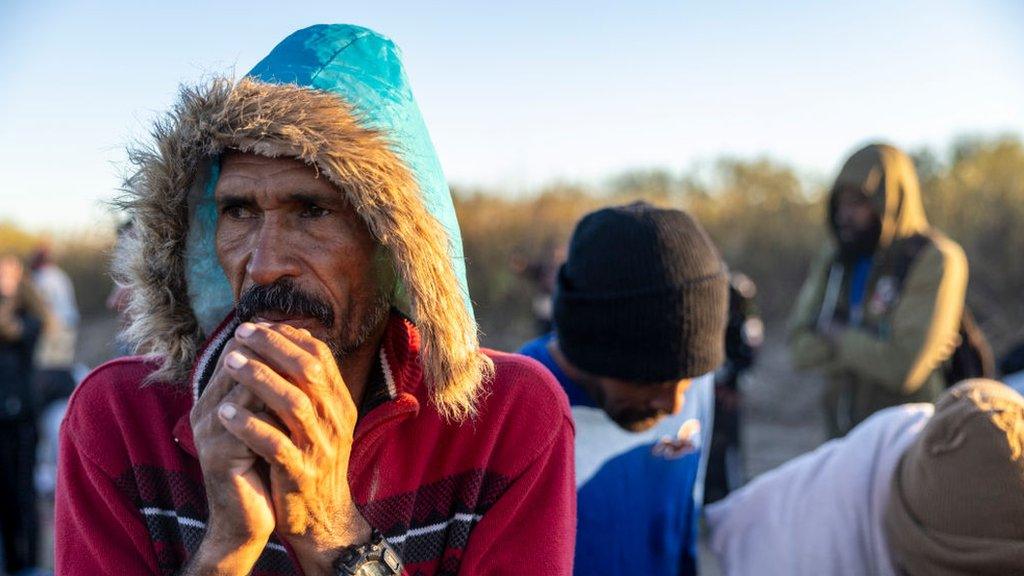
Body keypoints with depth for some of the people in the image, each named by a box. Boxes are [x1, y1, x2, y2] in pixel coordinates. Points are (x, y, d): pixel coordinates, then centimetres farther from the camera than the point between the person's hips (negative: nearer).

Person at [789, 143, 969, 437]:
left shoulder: (936, 261, -13)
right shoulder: (832, 261, 6)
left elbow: (904, 366, -22)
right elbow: (801, 348, -4)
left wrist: (835, 336, -8)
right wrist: (867, 345, -17)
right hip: (844, 437, 6)